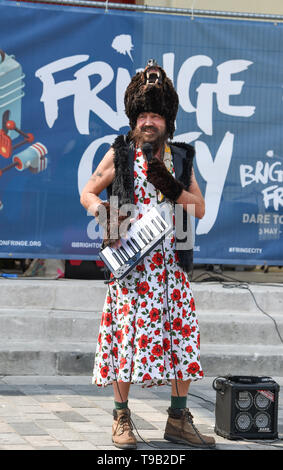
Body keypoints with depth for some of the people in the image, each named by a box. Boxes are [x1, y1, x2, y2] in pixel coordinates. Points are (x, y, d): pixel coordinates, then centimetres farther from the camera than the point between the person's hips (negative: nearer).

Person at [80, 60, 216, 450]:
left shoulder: (181, 158, 12)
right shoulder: (119, 154, 4)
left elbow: (200, 209, 9)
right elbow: (88, 193, 10)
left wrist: (172, 189, -8)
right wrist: (105, 216, -9)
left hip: (172, 263, 3)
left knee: (183, 336, 0)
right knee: (127, 334, -4)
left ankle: (179, 420, 9)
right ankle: (122, 419, 6)